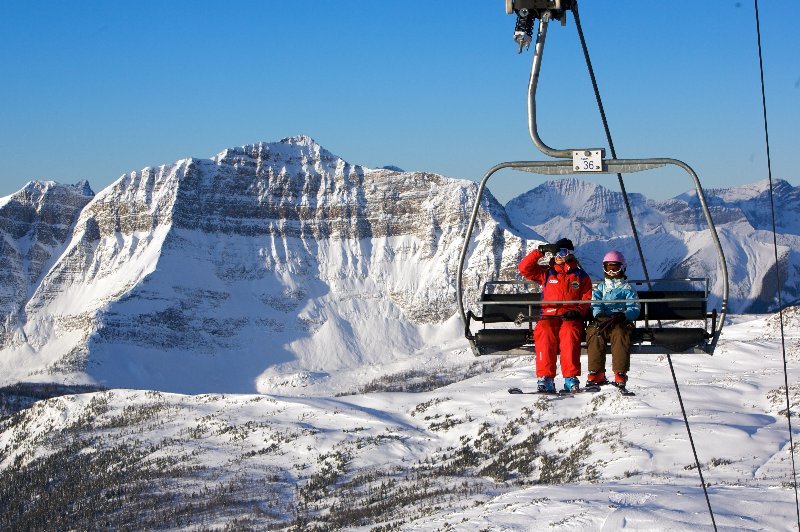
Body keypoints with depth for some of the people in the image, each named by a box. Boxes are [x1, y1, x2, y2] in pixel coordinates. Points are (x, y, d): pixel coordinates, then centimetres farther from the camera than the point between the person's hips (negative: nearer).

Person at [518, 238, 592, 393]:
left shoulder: (581, 276, 19)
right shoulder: (546, 273, 22)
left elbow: (587, 300, 11)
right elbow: (524, 268, 12)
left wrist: (577, 311, -10)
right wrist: (540, 251, 6)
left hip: (570, 317, -1)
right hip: (549, 316, 1)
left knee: (569, 333, -36)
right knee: (544, 333, -34)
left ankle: (571, 378, -40)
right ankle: (545, 378, -39)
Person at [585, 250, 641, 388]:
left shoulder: (627, 288, 19)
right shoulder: (600, 287, 27)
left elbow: (634, 309, 6)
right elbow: (595, 304, 10)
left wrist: (622, 316, -15)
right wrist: (599, 316, -13)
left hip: (621, 322, -2)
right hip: (601, 320, 2)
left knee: (620, 334, -36)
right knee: (594, 333, -33)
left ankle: (620, 374, -37)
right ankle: (597, 373, -31)